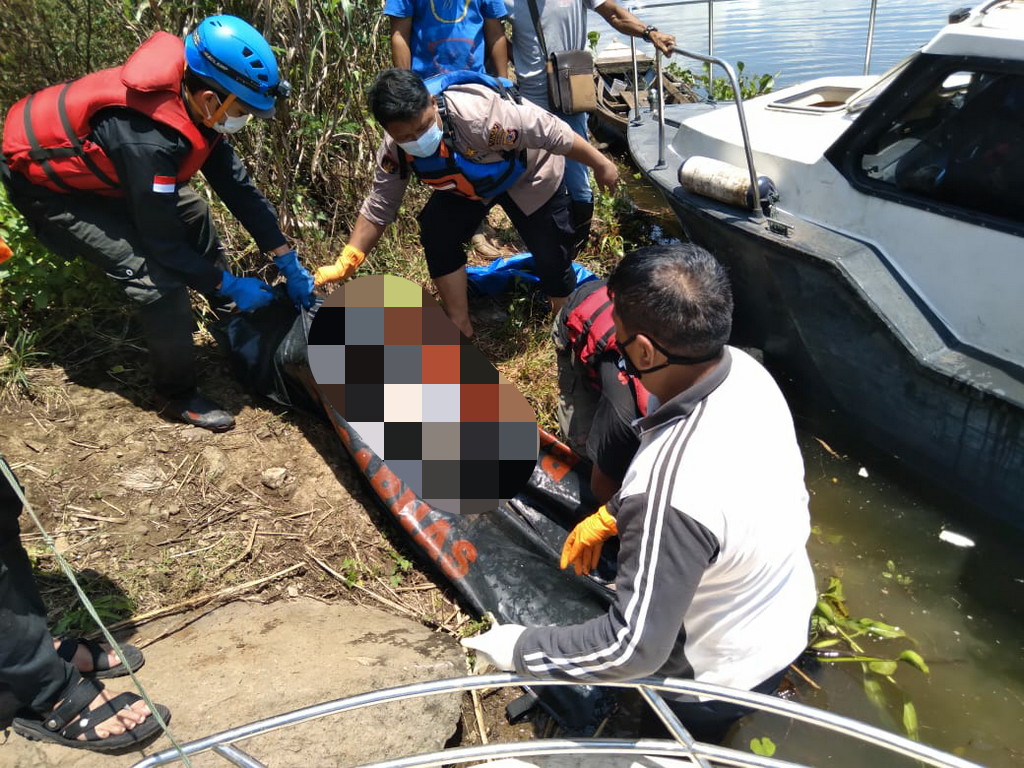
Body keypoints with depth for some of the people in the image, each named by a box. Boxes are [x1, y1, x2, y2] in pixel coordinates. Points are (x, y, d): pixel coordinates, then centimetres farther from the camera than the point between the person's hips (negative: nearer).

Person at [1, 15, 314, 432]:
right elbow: (163, 242, -28)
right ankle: (177, 394, 0)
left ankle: (234, 320, 29)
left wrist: (289, 262, -3)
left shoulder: (193, 100, -14)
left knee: (191, 213, 11)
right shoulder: (150, 139, -38)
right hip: (45, 179, -8)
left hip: (90, 154, 9)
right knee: (157, 277, -18)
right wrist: (231, 285, -16)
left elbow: (236, 185, -5)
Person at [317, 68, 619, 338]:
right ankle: (461, 330, 1)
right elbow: (378, 208, -13)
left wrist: (600, 165, -21)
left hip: (529, 175, -4)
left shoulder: (478, 113, -44)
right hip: (468, 183, 4)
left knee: (551, 255, -7)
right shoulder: (394, 151, -25)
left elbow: (552, 133, -33)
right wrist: (346, 263, -22)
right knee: (436, 233, -16)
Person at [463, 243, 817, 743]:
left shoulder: (671, 493, -42)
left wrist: (515, 650, -21)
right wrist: (612, 516, 6)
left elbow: (633, 649, -32)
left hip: (727, 676, -7)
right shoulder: (744, 368, -18)